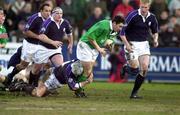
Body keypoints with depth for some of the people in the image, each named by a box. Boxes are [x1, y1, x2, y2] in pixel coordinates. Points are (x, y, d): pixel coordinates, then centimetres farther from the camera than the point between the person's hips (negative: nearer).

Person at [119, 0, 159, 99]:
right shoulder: (133, 16, -15)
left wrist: (155, 39, -4)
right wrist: (127, 44, -19)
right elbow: (122, 32, -11)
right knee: (135, 70, -11)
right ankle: (125, 68, 28)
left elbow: (155, 31, 17)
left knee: (144, 68, -9)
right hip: (132, 44, -4)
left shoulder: (152, 18, 0)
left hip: (144, 44, 4)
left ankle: (134, 93, 3)